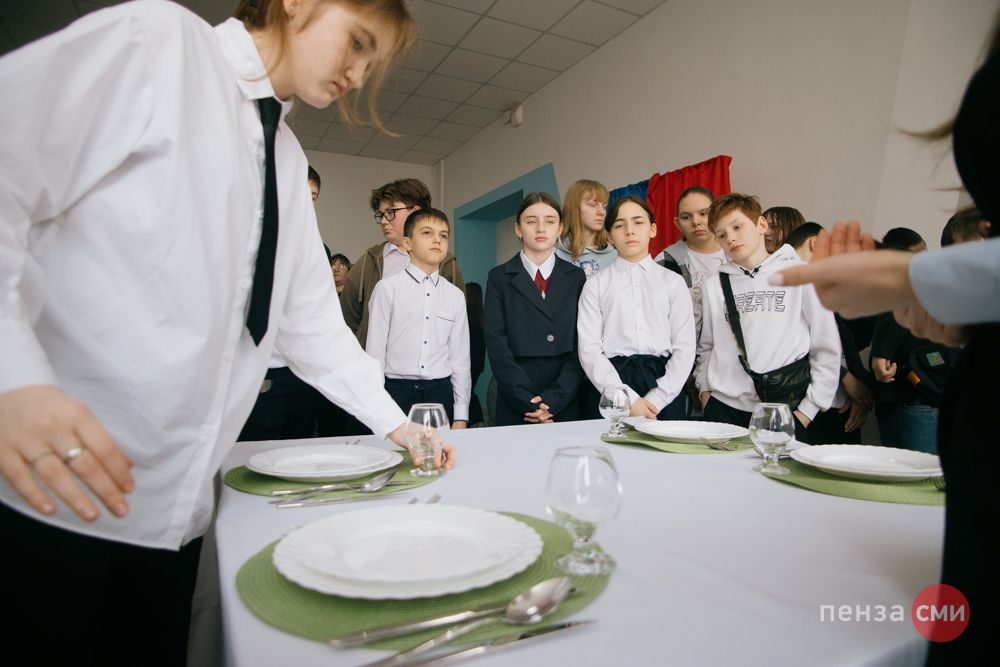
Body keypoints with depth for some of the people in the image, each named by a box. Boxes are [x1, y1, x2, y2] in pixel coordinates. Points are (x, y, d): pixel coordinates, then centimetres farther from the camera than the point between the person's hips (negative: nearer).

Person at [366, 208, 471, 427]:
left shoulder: (455, 296, 6)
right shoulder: (387, 288, -4)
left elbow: (460, 360, 7)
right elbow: (375, 353, -2)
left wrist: (461, 417, 5)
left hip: (441, 393, 3)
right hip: (397, 392, -3)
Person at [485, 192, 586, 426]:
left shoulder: (576, 277, 7)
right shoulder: (499, 277, 3)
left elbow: (581, 345, -1)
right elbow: (496, 345, -5)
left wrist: (554, 399, -13)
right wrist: (528, 401, -14)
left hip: (567, 404, 1)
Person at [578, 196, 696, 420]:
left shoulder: (673, 282, 9)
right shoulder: (596, 285, 6)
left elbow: (685, 347, 2)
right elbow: (589, 350, -3)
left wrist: (656, 400, -10)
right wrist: (628, 399, -13)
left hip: (665, 385, 1)